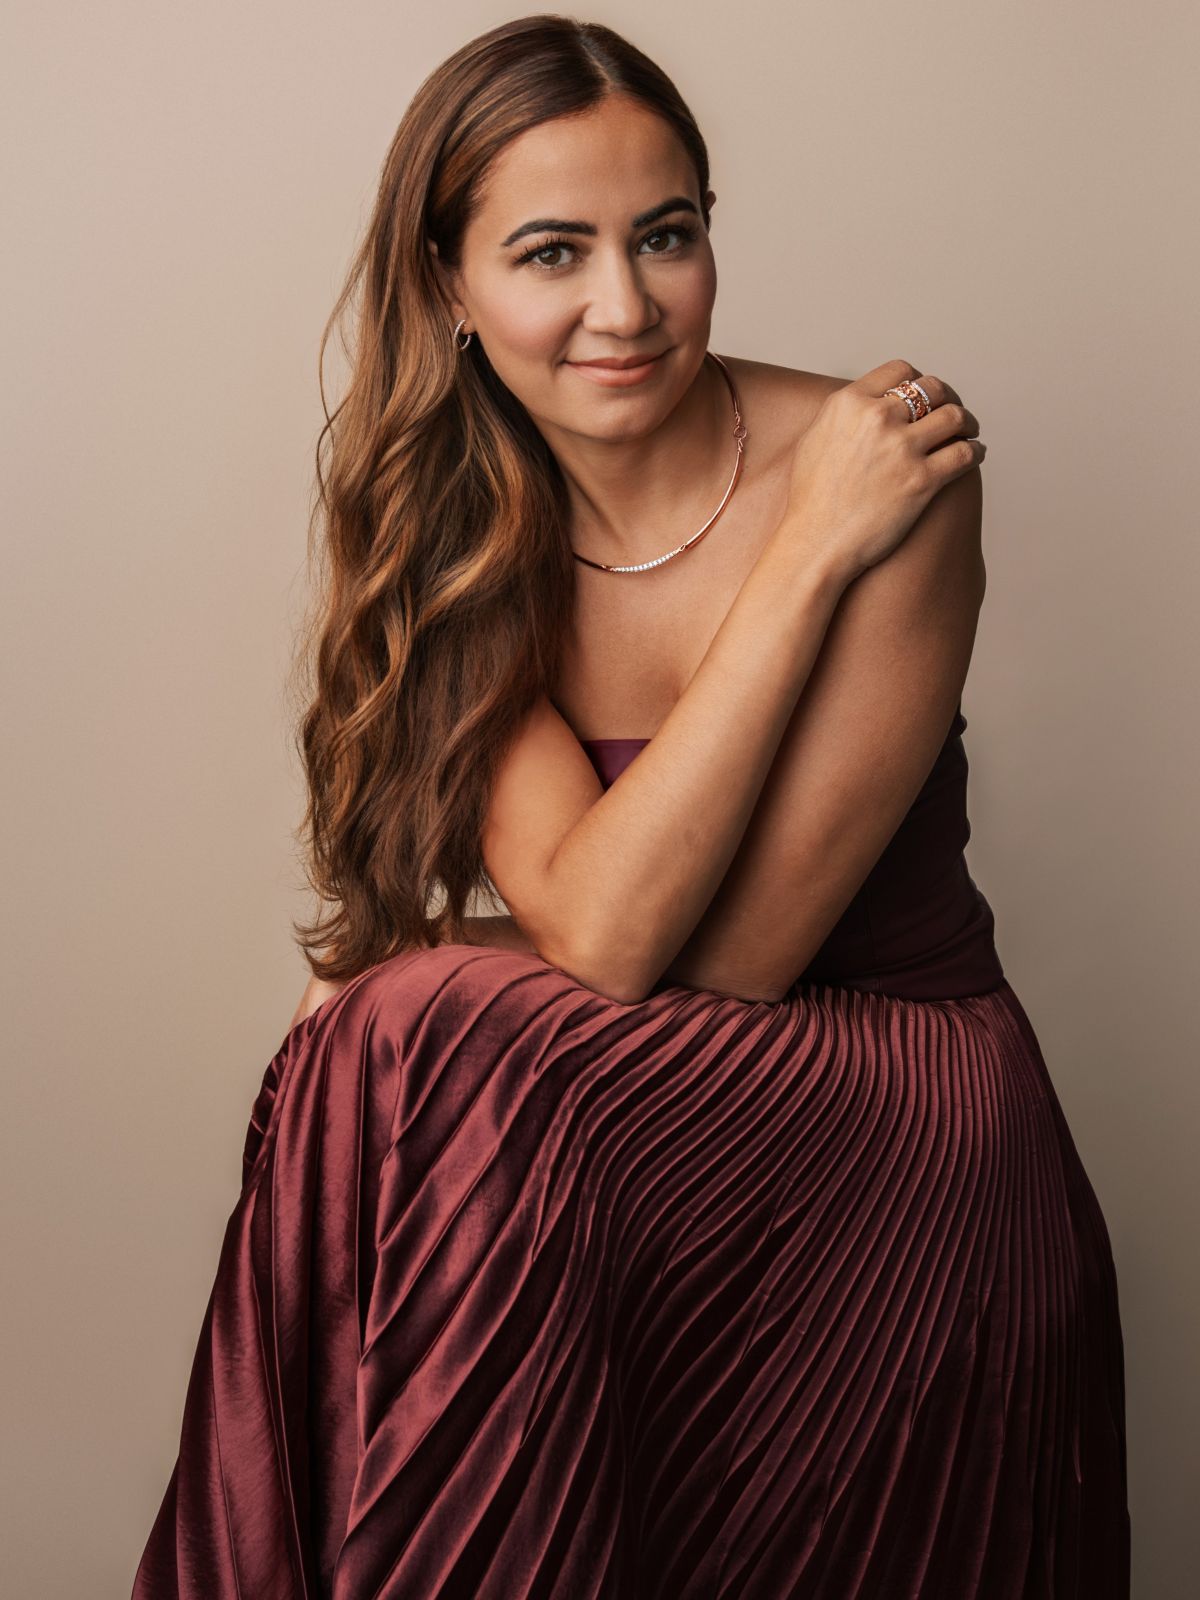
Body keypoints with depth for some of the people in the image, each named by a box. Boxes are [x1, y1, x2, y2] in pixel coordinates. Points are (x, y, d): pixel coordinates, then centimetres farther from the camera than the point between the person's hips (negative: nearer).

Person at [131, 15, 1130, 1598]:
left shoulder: (885, 470, -15)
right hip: (646, 1124, 4)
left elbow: (732, 958, -16)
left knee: (409, 1059, -26)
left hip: (902, 1138, -3)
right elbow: (601, 929, -18)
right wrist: (806, 559, -22)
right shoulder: (457, 534, -2)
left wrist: (394, 992, -10)